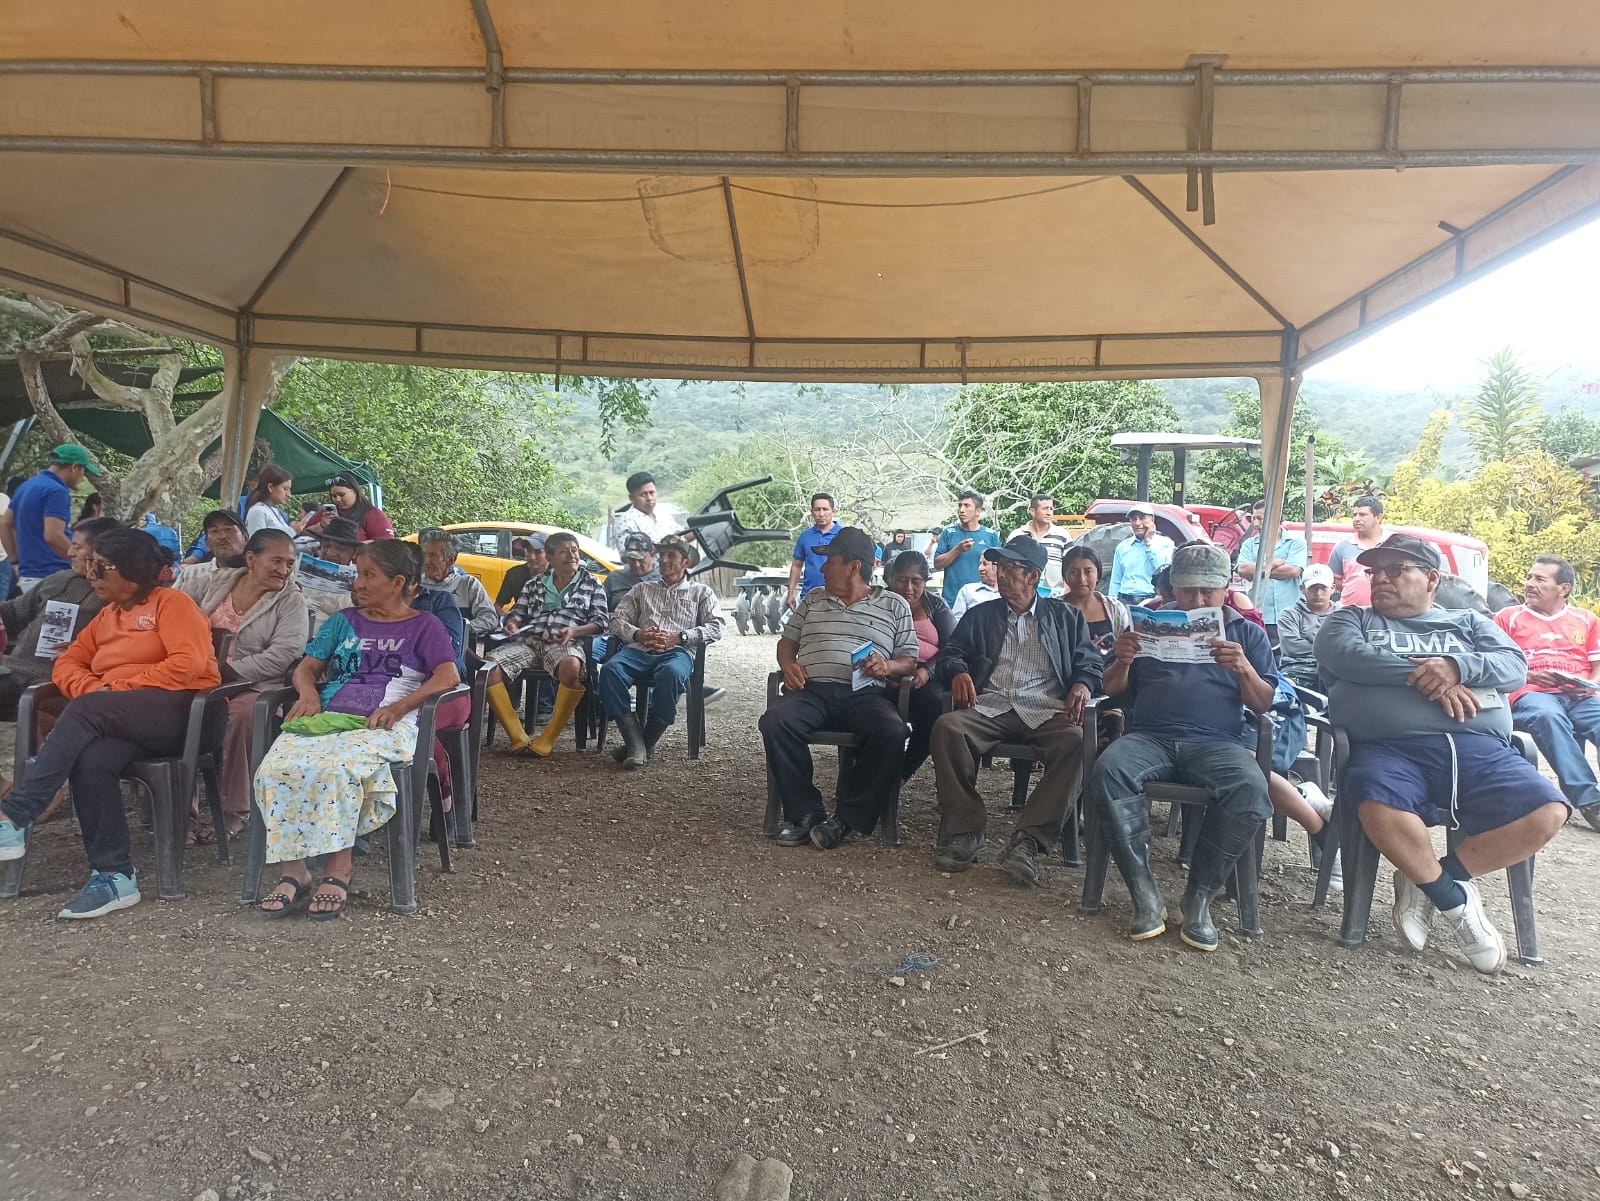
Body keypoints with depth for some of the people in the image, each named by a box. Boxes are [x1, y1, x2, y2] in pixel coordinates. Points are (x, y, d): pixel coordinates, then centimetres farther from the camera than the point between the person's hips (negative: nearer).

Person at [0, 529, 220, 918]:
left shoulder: (171, 603, 4)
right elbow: (67, 664, 17)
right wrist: (93, 689, -5)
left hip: (181, 710, -5)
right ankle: (115, 875, -26)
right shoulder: (106, 615, 27)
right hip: (119, 722, 6)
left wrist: (116, 689, -10)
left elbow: (188, 664, -11)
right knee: (91, 759, -28)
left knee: (84, 711, -29)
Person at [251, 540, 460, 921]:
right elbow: (307, 667, 24)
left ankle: (337, 873, -26)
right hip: (326, 717, 5)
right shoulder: (343, 622, 25)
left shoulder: (423, 626, 11)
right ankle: (292, 871, -21)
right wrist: (308, 692, -1)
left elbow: (449, 676, -4)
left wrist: (399, 706, -17)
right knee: (276, 769, -26)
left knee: (336, 768, -36)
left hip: (384, 726, -4)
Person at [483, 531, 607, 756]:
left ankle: (546, 741, -29)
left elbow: (600, 621, 8)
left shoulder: (592, 584, 15)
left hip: (565, 643, -3)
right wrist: (511, 624, -4)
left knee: (571, 667, -40)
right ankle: (518, 738, -21)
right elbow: (518, 612, 21)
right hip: (529, 639, 3)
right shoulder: (534, 584, 23)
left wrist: (573, 631, -11)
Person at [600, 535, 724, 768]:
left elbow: (716, 627, 7)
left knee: (671, 673, -41)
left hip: (677, 652, -2)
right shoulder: (642, 589, 30)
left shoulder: (701, 592, 23)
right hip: (639, 650, 3)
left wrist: (676, 638, -7)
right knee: (610, 670, -33)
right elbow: (617, 620, 20)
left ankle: (647, 741, -25)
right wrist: (638, 635, -4)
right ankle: (635, 743, -32)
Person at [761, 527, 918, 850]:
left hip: (866, 693, -2)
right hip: (812, 689, 2)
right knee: (775, 723, -31)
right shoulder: (813, 599, 24)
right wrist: (788, 665, 2)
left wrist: (888, 666, -12)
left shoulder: (894, 605, 14)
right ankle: (805, 811, -17)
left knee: (892, 733, -35)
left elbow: (909, 660, 11)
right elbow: (787, 641, 25)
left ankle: (846, 816, -19)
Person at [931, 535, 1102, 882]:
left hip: (1045, 710, -1)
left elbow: (1090, 662, 14)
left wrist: (1083, 684, -10)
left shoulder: (1066, 617, 21)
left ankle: (1028, 840, -31)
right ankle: (965, 833, -24)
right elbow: (951, 654, 15)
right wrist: (958, 672, -9)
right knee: (947, 727, -31)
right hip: (990, 706, 1)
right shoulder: (980, 615, 24)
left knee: (1075, 740, -35)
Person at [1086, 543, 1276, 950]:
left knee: (1251, 787, -34)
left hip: (1217, 741, 0)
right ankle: (1145, 895, -26)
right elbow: (1112, 690, 19)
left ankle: (1199, 897, -18)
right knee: (1108, 771, -34)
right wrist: (1122, 661, -4)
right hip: (1149, 737, 1)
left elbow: (1264, 704, 12)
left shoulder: (1248, 633, 20)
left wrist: (1244, 670, -9)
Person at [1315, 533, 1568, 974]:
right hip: (1389, 748, -3)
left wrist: (1457, 667, -11)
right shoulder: (1351, 619, 21)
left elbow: (1515, 667, 10)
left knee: (1547, 812, -24)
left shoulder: (1469, 622, 28)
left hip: (1480, 749, 3)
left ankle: (1428, 880, -5)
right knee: (1379, 809, -36)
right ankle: (1453, 898, -7)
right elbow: (1345, 656, -2)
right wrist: (1424, 677, -9)